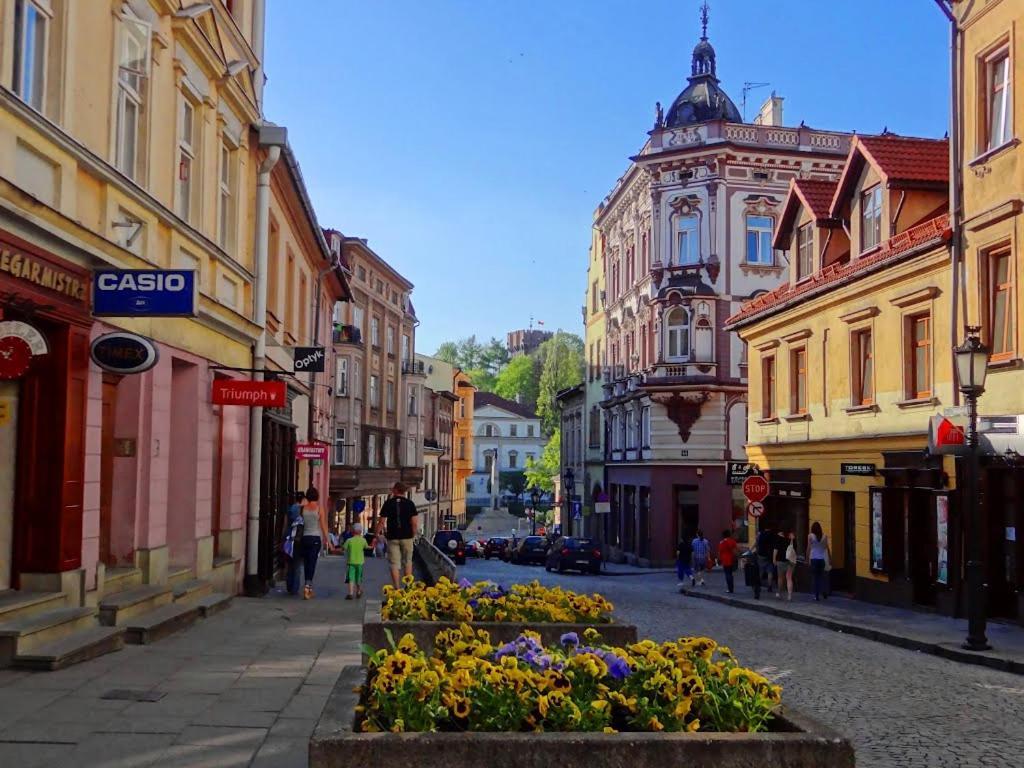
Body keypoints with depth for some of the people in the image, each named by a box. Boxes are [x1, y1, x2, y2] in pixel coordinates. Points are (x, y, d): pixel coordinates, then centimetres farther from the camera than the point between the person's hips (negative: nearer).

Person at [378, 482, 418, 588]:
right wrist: (413, 535, 7)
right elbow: (414, 522, -5)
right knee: (407, 562, 13)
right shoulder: (409, 503, 0)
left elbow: (381, 521, -3)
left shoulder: (388, 503, 0)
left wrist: (377, 534, 6)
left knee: (394, 564, 2)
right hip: (407, 536, 1)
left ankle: (397, 588, -3)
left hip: (392, 537, -1)